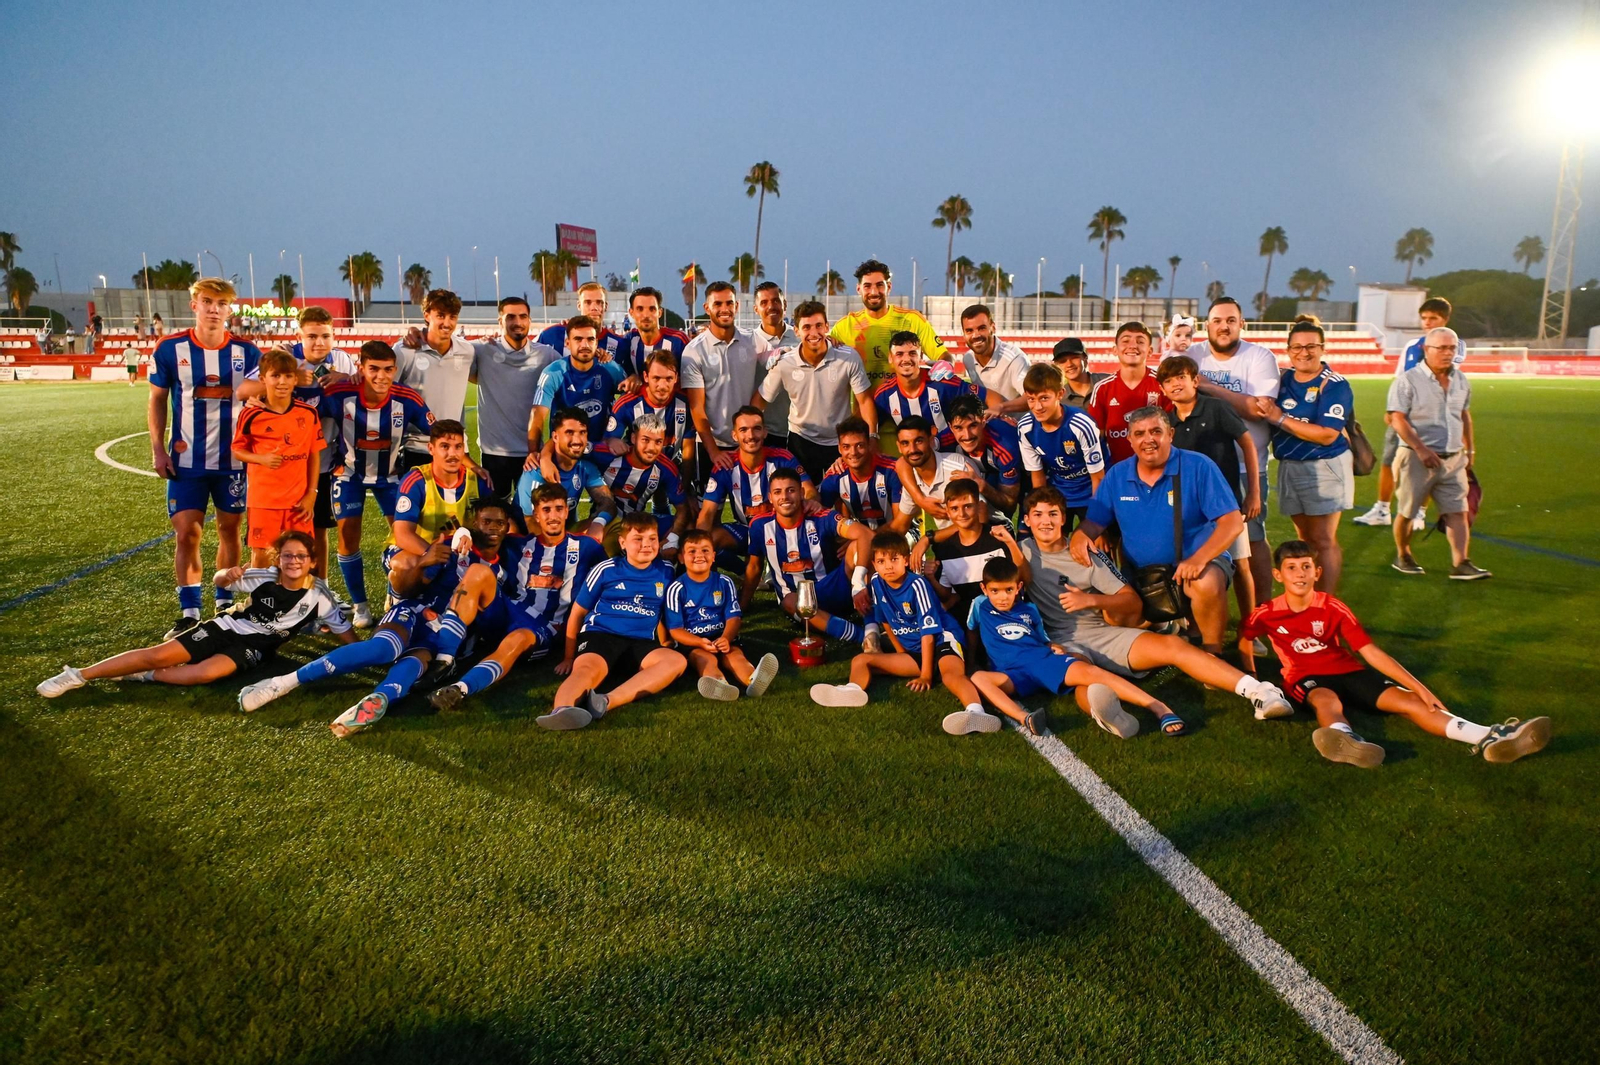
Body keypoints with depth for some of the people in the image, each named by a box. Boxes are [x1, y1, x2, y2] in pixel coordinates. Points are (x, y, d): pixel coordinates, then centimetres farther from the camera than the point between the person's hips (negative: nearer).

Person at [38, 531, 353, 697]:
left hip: (252, 648, -2)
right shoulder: (264, 577, -8)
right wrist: (227, 575, -18)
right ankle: (78, 676, 5)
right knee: (159, 654, -10)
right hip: (228, 627, 2)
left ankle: (143, 676, -10)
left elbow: (345, 632, -5)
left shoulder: (319, 597, -12)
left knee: (206, 673, -33)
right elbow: (219, 581, 7)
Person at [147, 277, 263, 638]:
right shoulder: (170, 348, -3)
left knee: (229, 529, 9)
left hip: (233, 459, 1)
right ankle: (189, 613, 7)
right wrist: (158, 449, -3)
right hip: (185, 460, -1)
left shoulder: (246, 351, -2)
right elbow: (157, 400, 5)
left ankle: (225, 604, 22)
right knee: (186, 534, -2)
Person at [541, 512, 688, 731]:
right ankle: (561, 710, -72)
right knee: (589, 669, -37)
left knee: (677, 661, -29)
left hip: (641, 644, 3)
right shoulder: (606, 570, 5)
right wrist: (569, 657, 13)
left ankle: (607, 702, -47)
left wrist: (663, 647, 16)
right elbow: (577, 613, 12)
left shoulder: (665, 572, 13)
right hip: (600, 635, -3)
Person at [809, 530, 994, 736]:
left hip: (941, 641, -7)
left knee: (951, 673, -38)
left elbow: (928, 633, -17)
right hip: (912, 651, 7)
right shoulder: (877, 582, 0)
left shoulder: (916, 585, -17)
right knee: (860, 660, -7)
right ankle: (853, 690, -41)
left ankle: (976, 711, -68)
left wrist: (925, 675, -19)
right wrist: (902, 654, 12)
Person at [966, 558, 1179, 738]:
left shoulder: (1029, 610, 19)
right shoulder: (980, 606, 12)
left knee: (1090, 672, -28)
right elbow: (971, 634, 27)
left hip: (1044, 659, 2)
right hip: (1013, 674, -1)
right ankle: (1025, 719, -58)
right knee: (978, 678, -36)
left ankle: (1159, 708, -39)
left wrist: (1057, 649, 1)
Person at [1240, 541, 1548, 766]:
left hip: (1347, 671, 4)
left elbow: (1371, 652, -7)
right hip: (1307, 678, -4)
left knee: (1408, 700, -20)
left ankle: (1489, 738, -39)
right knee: (1326, 700, -41)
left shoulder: (1332, 608, -5)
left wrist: (1420, 688, -11)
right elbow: (1243, 640, 13)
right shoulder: (1266, 615, -9)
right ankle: (1345, 739, -80)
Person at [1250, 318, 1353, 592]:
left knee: (1323, 540, -2)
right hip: (1289, 467, 6)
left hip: (1324, 468, -6)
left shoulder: (1335, 385, -12)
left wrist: (1280, 418, -22)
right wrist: (1263, 410, -10)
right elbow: (1268, 418, 12)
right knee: (1304, 538, 12)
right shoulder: (1283, 379, 5)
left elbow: (1327, 435, -21)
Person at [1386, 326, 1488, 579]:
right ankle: (1402, 556, 24)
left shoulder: (1461, 381, 10)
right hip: (1417, 458, -5)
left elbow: (1465, 417, 22)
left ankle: (1460, 564, -3)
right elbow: (1398, 419, -15)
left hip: (1454, 459, 5)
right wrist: (1422, 449, -21)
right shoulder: (1408, 381, -10)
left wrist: (1469, 451, 24)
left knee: (1458, 512, -2)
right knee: (1406, 512, 6)